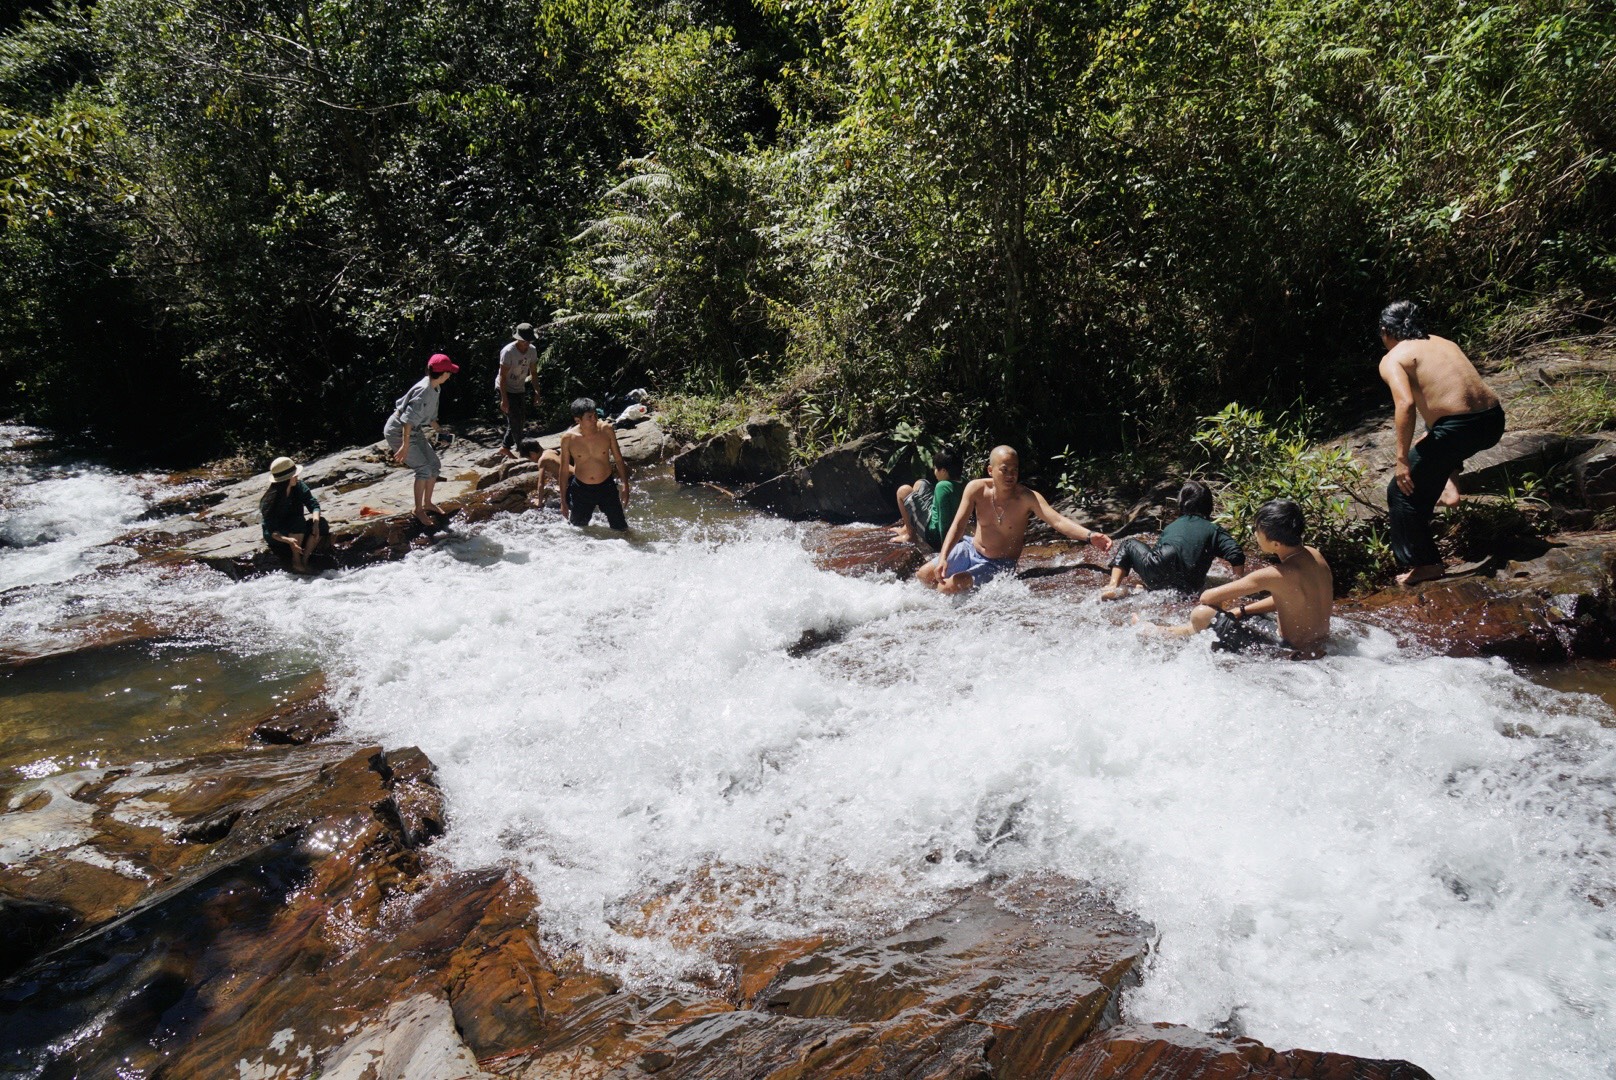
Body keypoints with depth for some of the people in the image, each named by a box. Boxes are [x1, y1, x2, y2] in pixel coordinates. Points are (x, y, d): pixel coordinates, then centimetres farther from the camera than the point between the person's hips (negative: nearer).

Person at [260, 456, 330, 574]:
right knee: (298, 523, -34)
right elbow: (270, 531, -27)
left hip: (295, 529, 5)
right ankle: (296, 562, -22)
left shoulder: (299, 487, -13)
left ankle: (304, 559, -14)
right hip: (277, 536, -5)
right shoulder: (270, 501, -26)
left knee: (322, 524, -21)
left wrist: (316, 522, -35)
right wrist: (288, 540, -46)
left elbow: (314, 504, -15)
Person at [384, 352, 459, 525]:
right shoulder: (424, 391, -28)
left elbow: (431, 415, 17)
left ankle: (427, 503, 26)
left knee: (434, 465, 9)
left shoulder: (434, 388, 1)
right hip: (398, 432, -10)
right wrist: (405, 446, -35)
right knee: (424, 469, -15)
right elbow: (408, 420, -33)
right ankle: (418, 510, -2)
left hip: (413, 432, 10)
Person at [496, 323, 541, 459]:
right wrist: (504, 399, -23)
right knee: (515, 420, -9)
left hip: (520, 389, 7)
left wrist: (536, 392, 4)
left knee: (521, 420, 9)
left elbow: (532, 372, 7)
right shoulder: (508, 352, -24)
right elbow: (502, 376, -21)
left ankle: (505, 447, 22)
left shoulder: (532, 350, -5)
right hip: (506, 389, -7)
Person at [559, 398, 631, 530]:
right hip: (581, 490, 0)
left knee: (621, 529, 5)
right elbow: (564, 470, -3)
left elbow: (618, 459, 0)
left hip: (606, 487, 0)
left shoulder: (606, 430, -13)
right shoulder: (568, 438, -14)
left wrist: (625, 485, -3)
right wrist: (563, 500, 0)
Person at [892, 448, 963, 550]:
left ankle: (911, 534, 12)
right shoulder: (962, 486, -3)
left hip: (933, 533, -8)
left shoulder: (942, 486, -27)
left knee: (903, 491, 1)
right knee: (919, 484, 19)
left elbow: (944, 520, -27)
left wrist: (945, 545, -21)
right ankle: (907, 527, 29)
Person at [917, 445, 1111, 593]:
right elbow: (958, 525, -18)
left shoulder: (1027, 498, -23)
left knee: (947, 588, -21)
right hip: (970, 549, 4)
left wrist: (1090, 536, -53)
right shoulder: (976, 489, -15)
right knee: (923, 576, 5)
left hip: (998, 564, -4)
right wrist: (943, 558, -32)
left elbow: (1058, 521, -35)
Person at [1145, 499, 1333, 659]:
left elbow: (1208, 597, -19)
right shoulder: (1313, 555, -3)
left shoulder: (1276, 575, -27)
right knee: (1231, 613, 24)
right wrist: (1240, 610, 10)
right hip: (1317, 649, 9)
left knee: (1202, 615, -8)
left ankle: (1162, 633, 22)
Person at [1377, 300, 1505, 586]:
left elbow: (1405, 404, -19)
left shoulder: (1392, 360, -1)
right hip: (1494, 421, 8)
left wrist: (1402, 459, -15)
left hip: (1459, 429, -8)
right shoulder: (1442, 342, 21)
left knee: (1402, 492, 6)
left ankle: (1426, 564, 8)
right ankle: (1448, 487, 35)